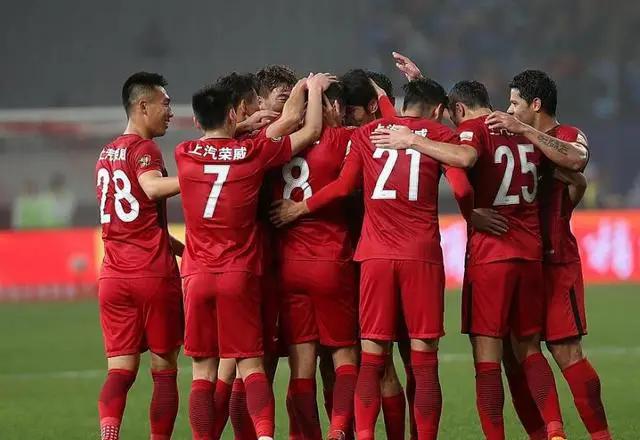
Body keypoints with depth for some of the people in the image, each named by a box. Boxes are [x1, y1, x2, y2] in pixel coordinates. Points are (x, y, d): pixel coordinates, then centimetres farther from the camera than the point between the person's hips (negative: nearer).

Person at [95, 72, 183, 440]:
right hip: (154, 273, -6)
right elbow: (152, 187, -30)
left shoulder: (106, 154, 16)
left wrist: (175, 245, 25)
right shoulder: (144, 149, -7)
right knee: (165, 369, 5)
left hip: (114, 276, 6)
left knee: (120, 369, 1)